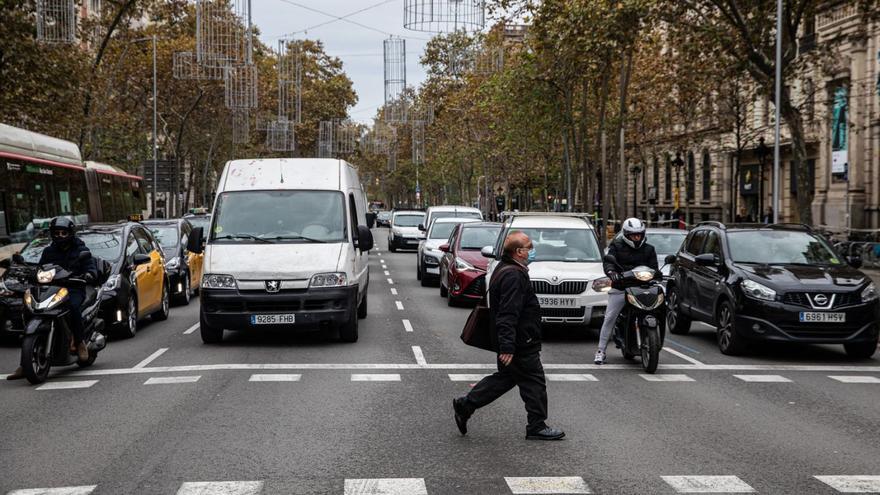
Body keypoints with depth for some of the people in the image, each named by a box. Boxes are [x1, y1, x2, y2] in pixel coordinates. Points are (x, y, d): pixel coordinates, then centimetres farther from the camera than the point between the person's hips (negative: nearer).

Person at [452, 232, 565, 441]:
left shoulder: (504, 269, 12)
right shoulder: (513, 276, -22)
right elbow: (508, 314, -28)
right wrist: (507, 346, -30)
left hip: (512, 341, 10)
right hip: (521, 343, -10)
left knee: (505, 378, 18)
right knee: (534, 382, 1)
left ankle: (465, 405, 17)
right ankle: (537, 427, 10)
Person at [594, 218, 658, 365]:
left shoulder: (648, 249, 14)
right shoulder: (617, 246, 7)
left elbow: (654, 266, 11)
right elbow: (608, 261, -6)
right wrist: (611, 271, -28)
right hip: (620, 288, -1)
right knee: (609, 318, -5)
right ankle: (601, 351, 0)